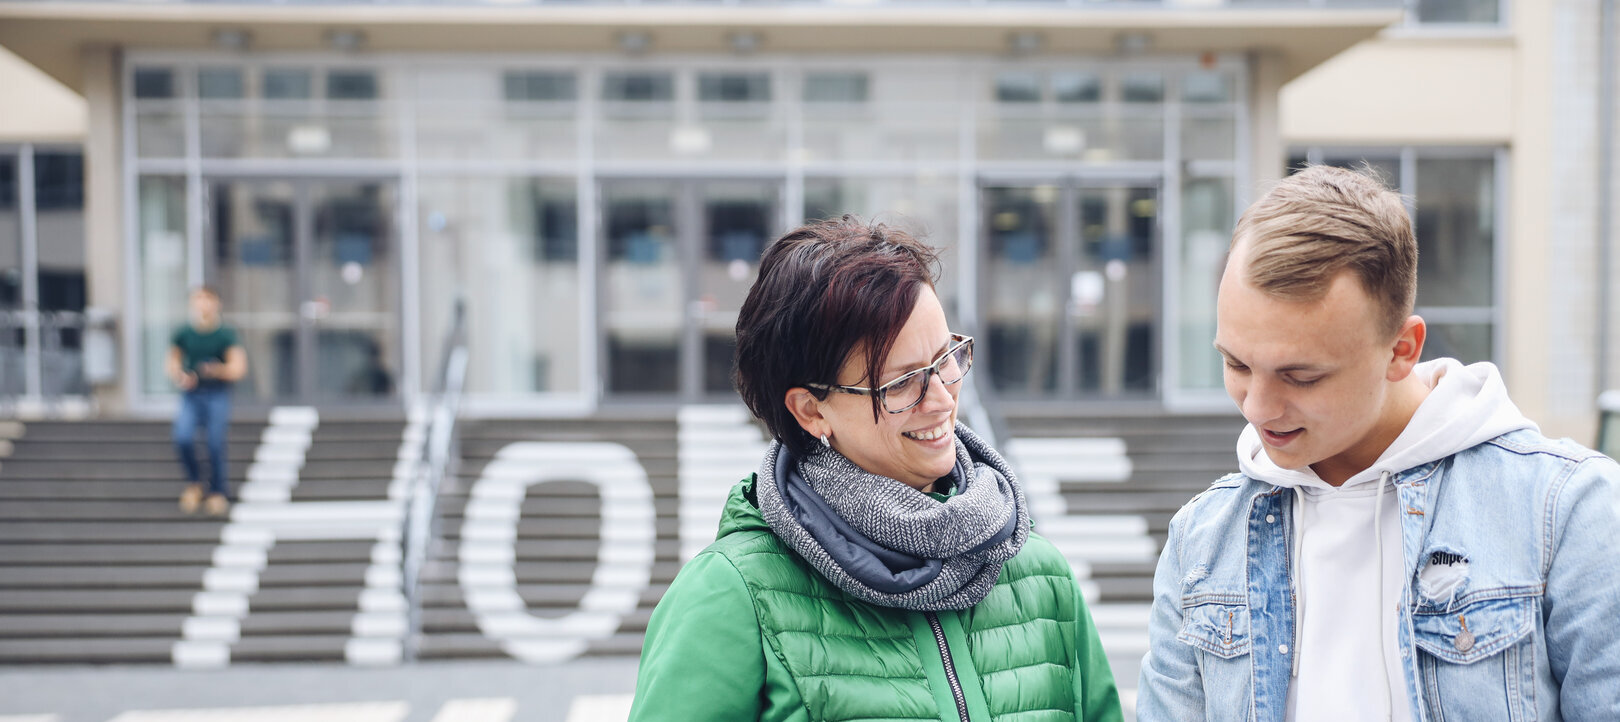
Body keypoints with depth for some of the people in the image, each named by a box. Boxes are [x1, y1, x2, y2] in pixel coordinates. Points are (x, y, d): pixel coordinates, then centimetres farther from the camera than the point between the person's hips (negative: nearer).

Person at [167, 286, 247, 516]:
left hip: (217, 395, -2)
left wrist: (219, 370, -23)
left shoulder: (225, 335, -5)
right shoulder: (184, 334, 2)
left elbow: (238, 369, -6)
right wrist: (180, 378, -6)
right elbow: (173, 362, 13)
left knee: (216, 444, -4)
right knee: (183, 438, -16)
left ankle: (218, 492, 15)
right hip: (191, 395, 2)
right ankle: (194, 483, 7)